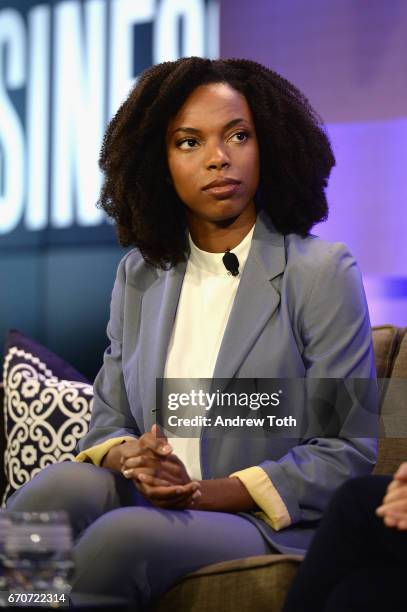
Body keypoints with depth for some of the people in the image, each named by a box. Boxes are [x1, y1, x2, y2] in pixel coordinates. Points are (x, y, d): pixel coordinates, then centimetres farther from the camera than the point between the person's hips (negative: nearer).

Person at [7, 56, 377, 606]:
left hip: (275, 534, -4)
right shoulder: (138, 276, 15)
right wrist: (131, 460, -11)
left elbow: (347, 453, -6)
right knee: (62, 487, -29)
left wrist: (207, 493, -15)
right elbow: (107, 423, 15)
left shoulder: (322, 272, -1)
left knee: (127, 535, -34)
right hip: (147, 507, 4)